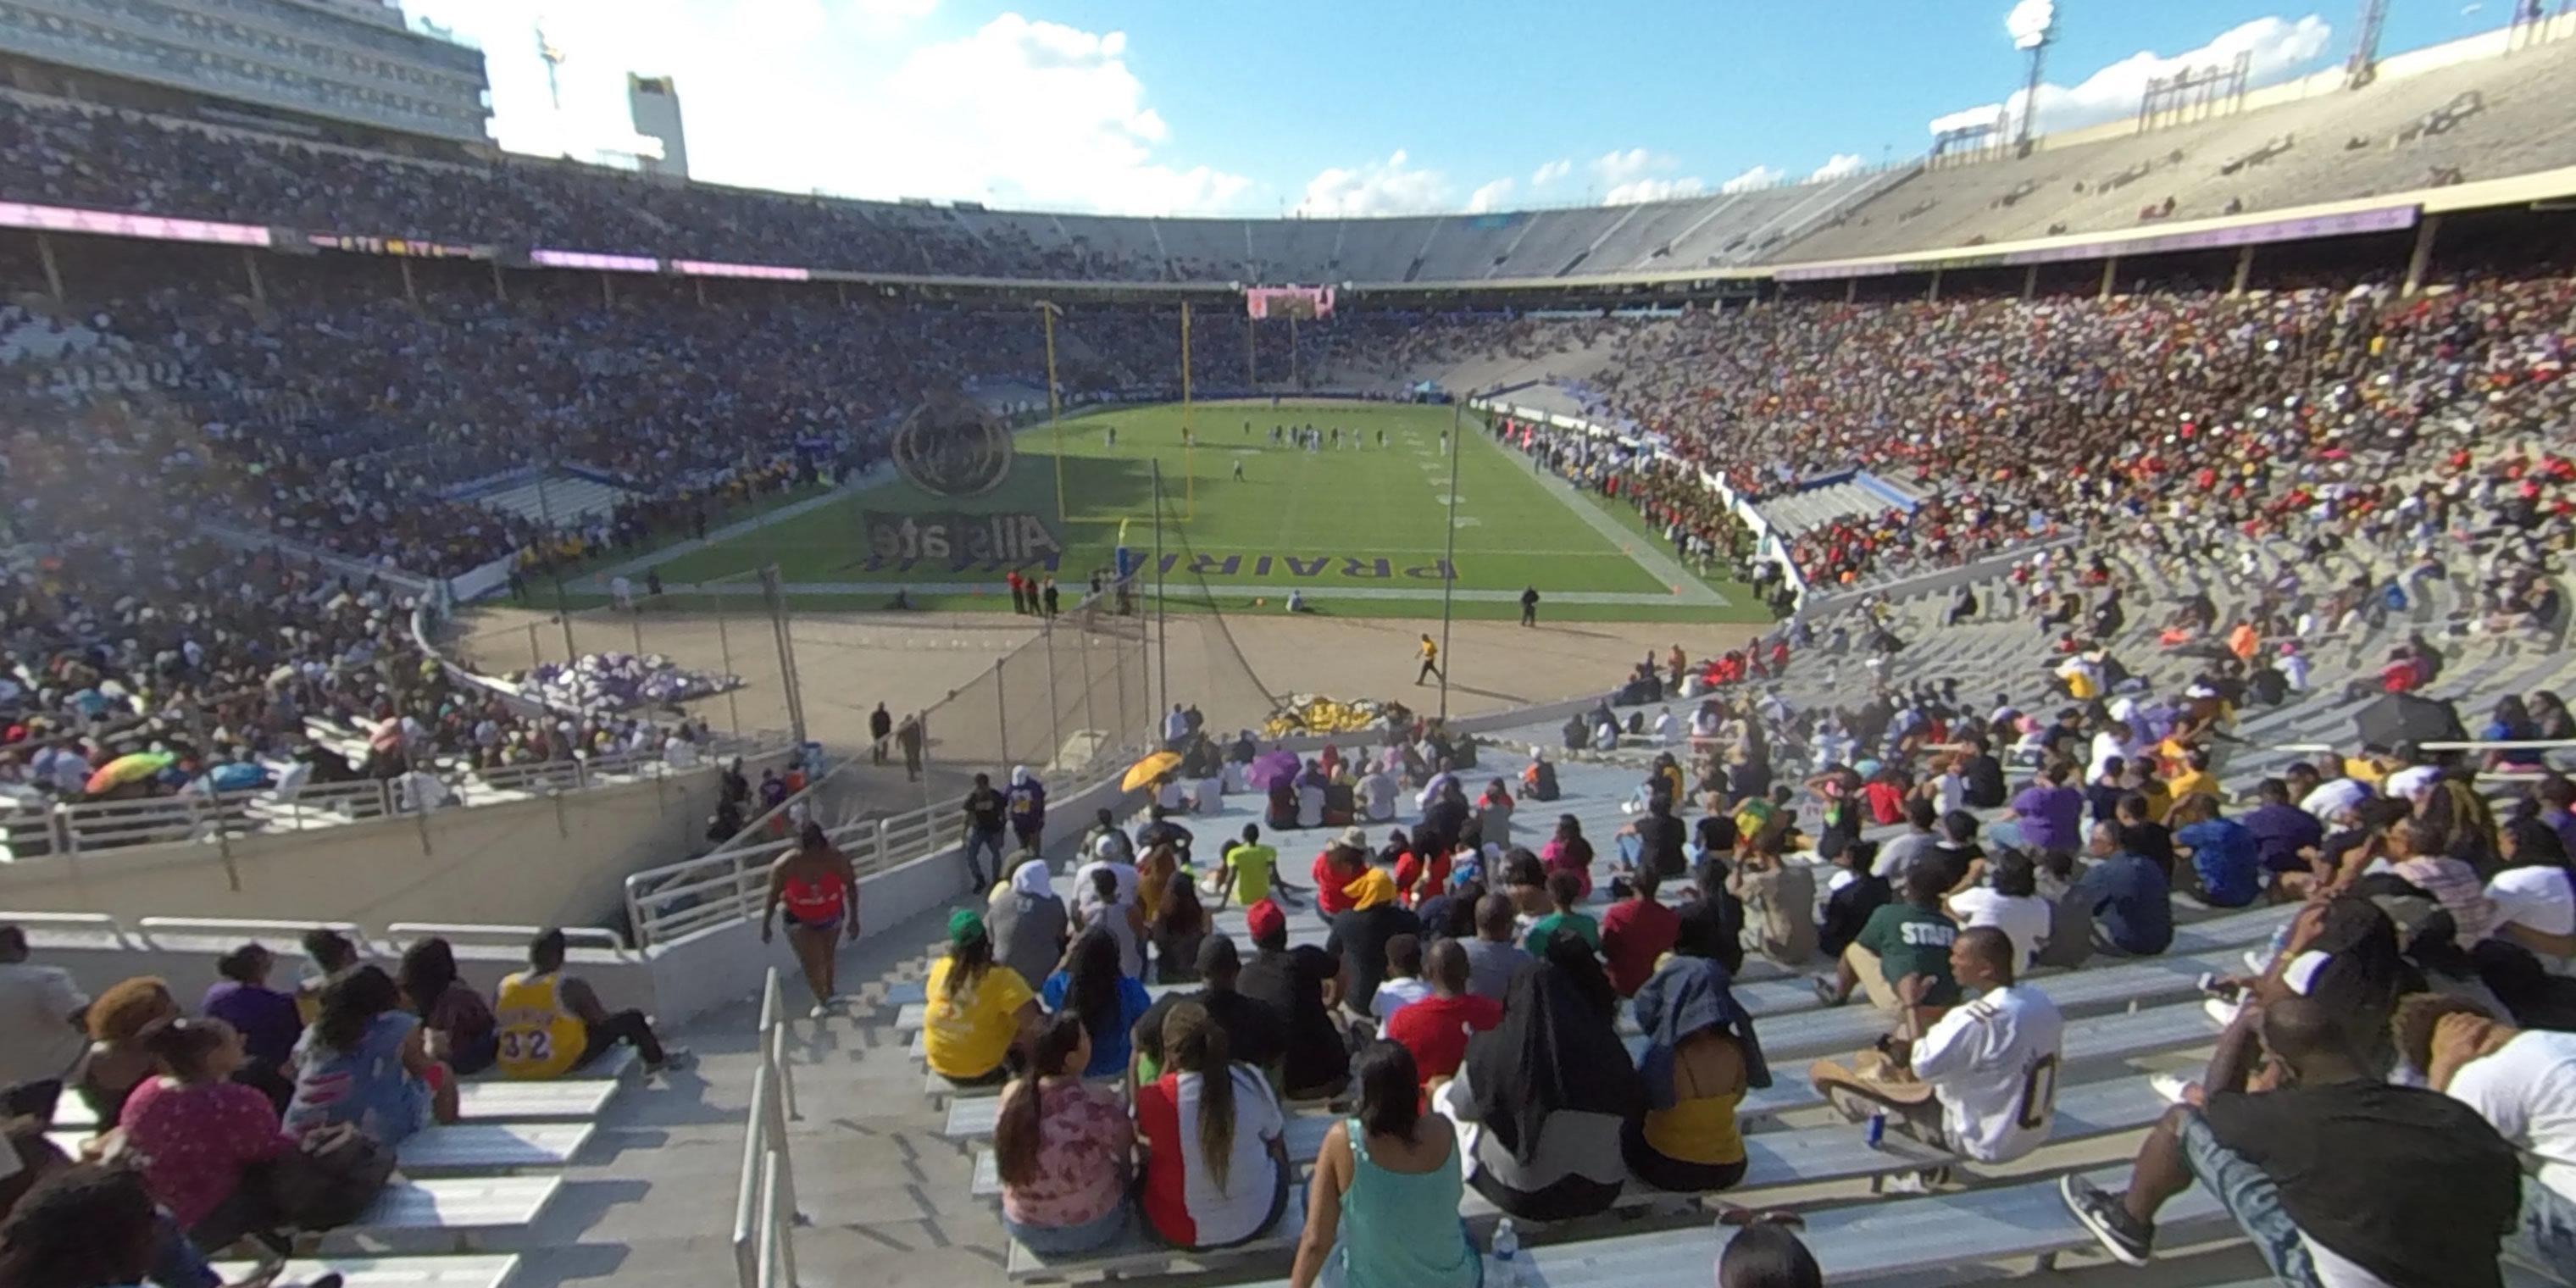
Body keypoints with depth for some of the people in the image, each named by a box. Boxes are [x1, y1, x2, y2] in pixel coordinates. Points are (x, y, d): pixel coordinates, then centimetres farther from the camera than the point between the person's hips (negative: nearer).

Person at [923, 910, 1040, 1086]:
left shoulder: (940, 968, -12)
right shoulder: (1001, 978, -26)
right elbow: (1030, 1018, -34)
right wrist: (1015, 1037, -13)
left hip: (939, 1065, 4)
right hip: (981, 1072, -4)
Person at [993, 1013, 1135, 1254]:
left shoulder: (1011, 1095, -14)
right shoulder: (1098, 1104, -27)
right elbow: (1125, 1149, -8)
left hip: (1024, 1230, 4)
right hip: (1091, 1229, -3)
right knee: (1119, 1161, 21)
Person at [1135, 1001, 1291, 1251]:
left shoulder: (1153, 1099, -25)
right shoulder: (1249, 1080, -18)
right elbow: (1274, 1139, 1)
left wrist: (1166, 1068, -3)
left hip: (1182, 1233, -1)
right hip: (1257, 1221, 2)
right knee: (1276, 1149, 30)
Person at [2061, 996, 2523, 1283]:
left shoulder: (2292, 1117, -20)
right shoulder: (2459, 1117, -10)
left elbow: (2216, 1103, 3)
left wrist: (2243, 1027, 17)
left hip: (2338, 1276, -5)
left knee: (2185, 1120, 3)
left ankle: (2128, 1223, 28)